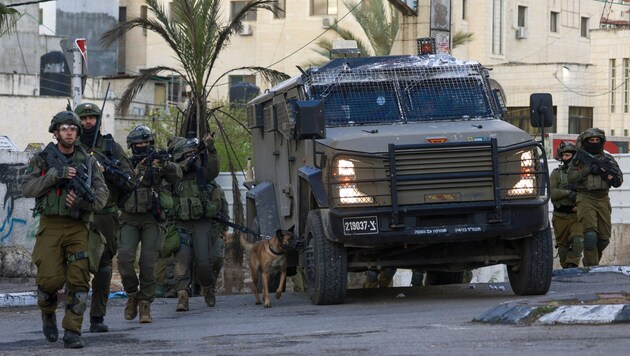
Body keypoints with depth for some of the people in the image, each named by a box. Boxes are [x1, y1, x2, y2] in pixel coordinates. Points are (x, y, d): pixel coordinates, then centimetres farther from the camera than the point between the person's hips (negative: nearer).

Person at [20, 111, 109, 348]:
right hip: (50, 225, -2)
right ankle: (47, 312, 19)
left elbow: (102, 196, 5)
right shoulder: (43, 159, 6)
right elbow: (26, 188, -5)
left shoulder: (88, 161, 10)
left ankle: (72, 332, -3)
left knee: (78, 280, -9)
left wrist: (82, 200, -16)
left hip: (78, 228, 2)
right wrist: (55, 175, -15)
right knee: (51, 278, -12)